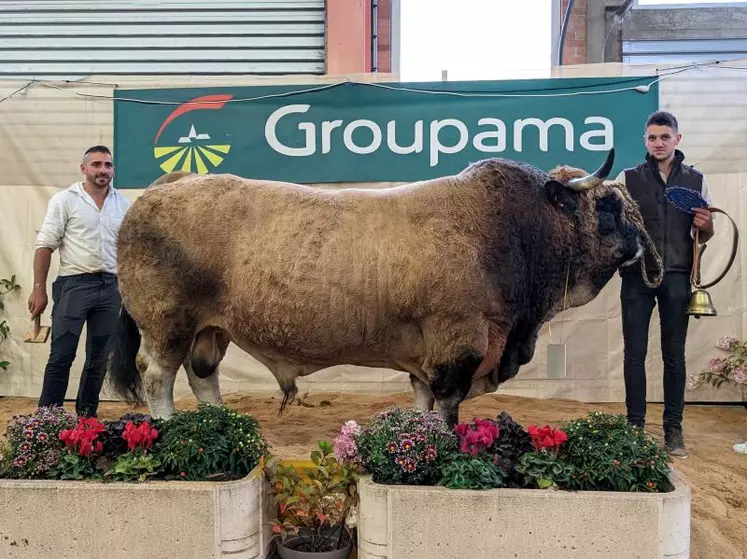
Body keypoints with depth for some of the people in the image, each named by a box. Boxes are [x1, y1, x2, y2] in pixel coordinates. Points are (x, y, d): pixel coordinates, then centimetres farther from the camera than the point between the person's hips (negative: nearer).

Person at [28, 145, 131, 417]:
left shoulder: (124, 205, 9)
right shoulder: (65, 200, -2)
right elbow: (45, 245, -4)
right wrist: (39, 289, -8)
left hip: (110, 286, 4)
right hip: (74, 284, -4)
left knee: (99, 357, 11)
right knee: (61, 356, -4)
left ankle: (86, 415, 24)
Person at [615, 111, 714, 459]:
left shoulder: (696, 180, 10)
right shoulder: (628, 179, 5)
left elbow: (704, 236, 15)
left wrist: (705, 226, -8)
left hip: (677, 277, 1)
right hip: (637, 276, -1)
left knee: (674, 355, 5)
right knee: (635, 353, 2)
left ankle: (673, 430, 13)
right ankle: (635, 426, 11)